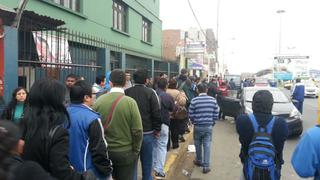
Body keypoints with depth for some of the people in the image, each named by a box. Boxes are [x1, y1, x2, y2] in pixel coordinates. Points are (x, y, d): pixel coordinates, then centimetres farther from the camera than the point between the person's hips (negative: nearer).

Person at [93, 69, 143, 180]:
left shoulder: (99, 100, -9)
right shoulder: (130, 102, -17)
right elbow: (137, 131, -16)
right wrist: (136, 151, 0)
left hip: (103, 151, 3)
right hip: (125, 152, -2)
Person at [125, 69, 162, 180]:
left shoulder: (126, 92, -5)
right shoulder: (150, 92, -10)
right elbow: (157, 113, -11)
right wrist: (157, 129, 1)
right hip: (147, 133, -1)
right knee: (147, 162, 14)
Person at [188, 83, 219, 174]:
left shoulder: (194, 100, -11)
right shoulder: (213, 100, -5)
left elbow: (191, 115, -7)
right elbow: (216, 114, -2)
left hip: (198, 126, -1)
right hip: (209, 126, 1)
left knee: (198, 144, 18)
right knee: (207, 145, 6)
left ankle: (199, 161, 36)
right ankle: (206, 166, 7)